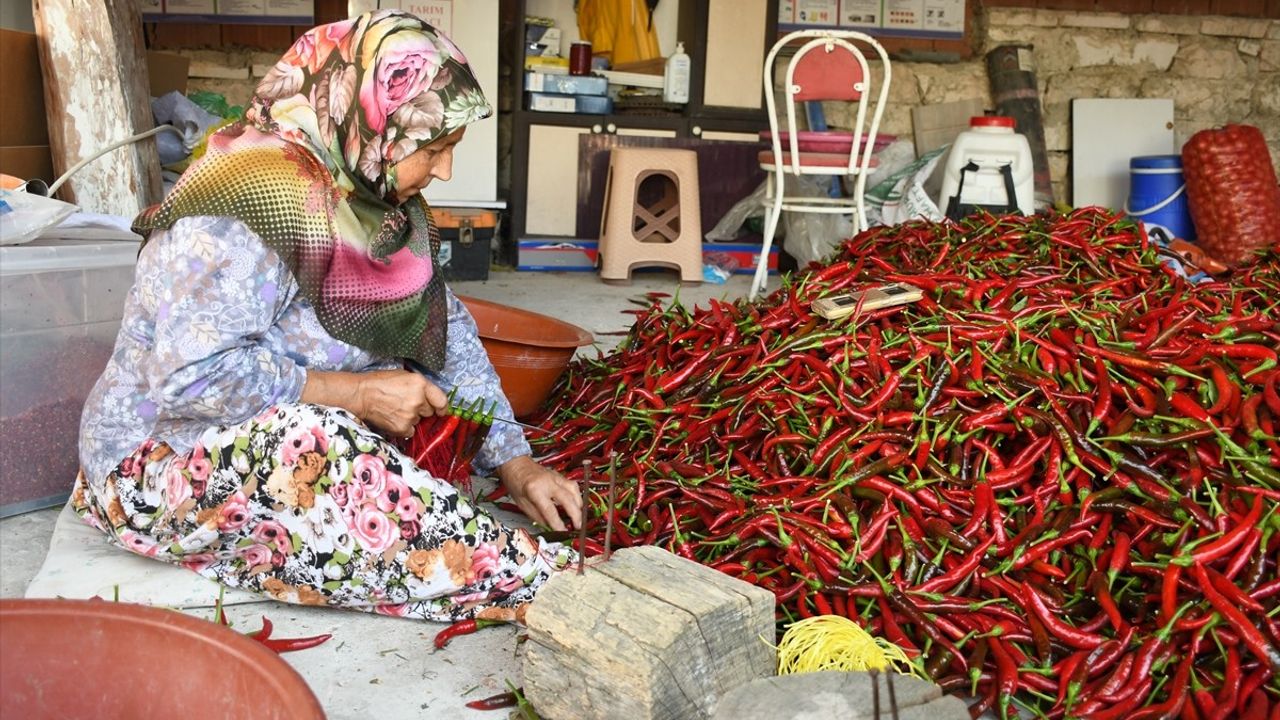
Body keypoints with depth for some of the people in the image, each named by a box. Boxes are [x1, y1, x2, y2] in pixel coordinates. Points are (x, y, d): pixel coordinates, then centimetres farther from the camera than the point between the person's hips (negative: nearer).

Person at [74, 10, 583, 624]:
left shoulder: (383, 203, 0)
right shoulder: (247, 199, -25)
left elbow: (447, 334, 3)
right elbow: (191, 378, -31)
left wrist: (513, 463, -4)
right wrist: (357, 394, -26)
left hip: (291, 447, 9)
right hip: (158, 466, -8)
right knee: (307, 437, -34)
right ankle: (534, 584, -29)